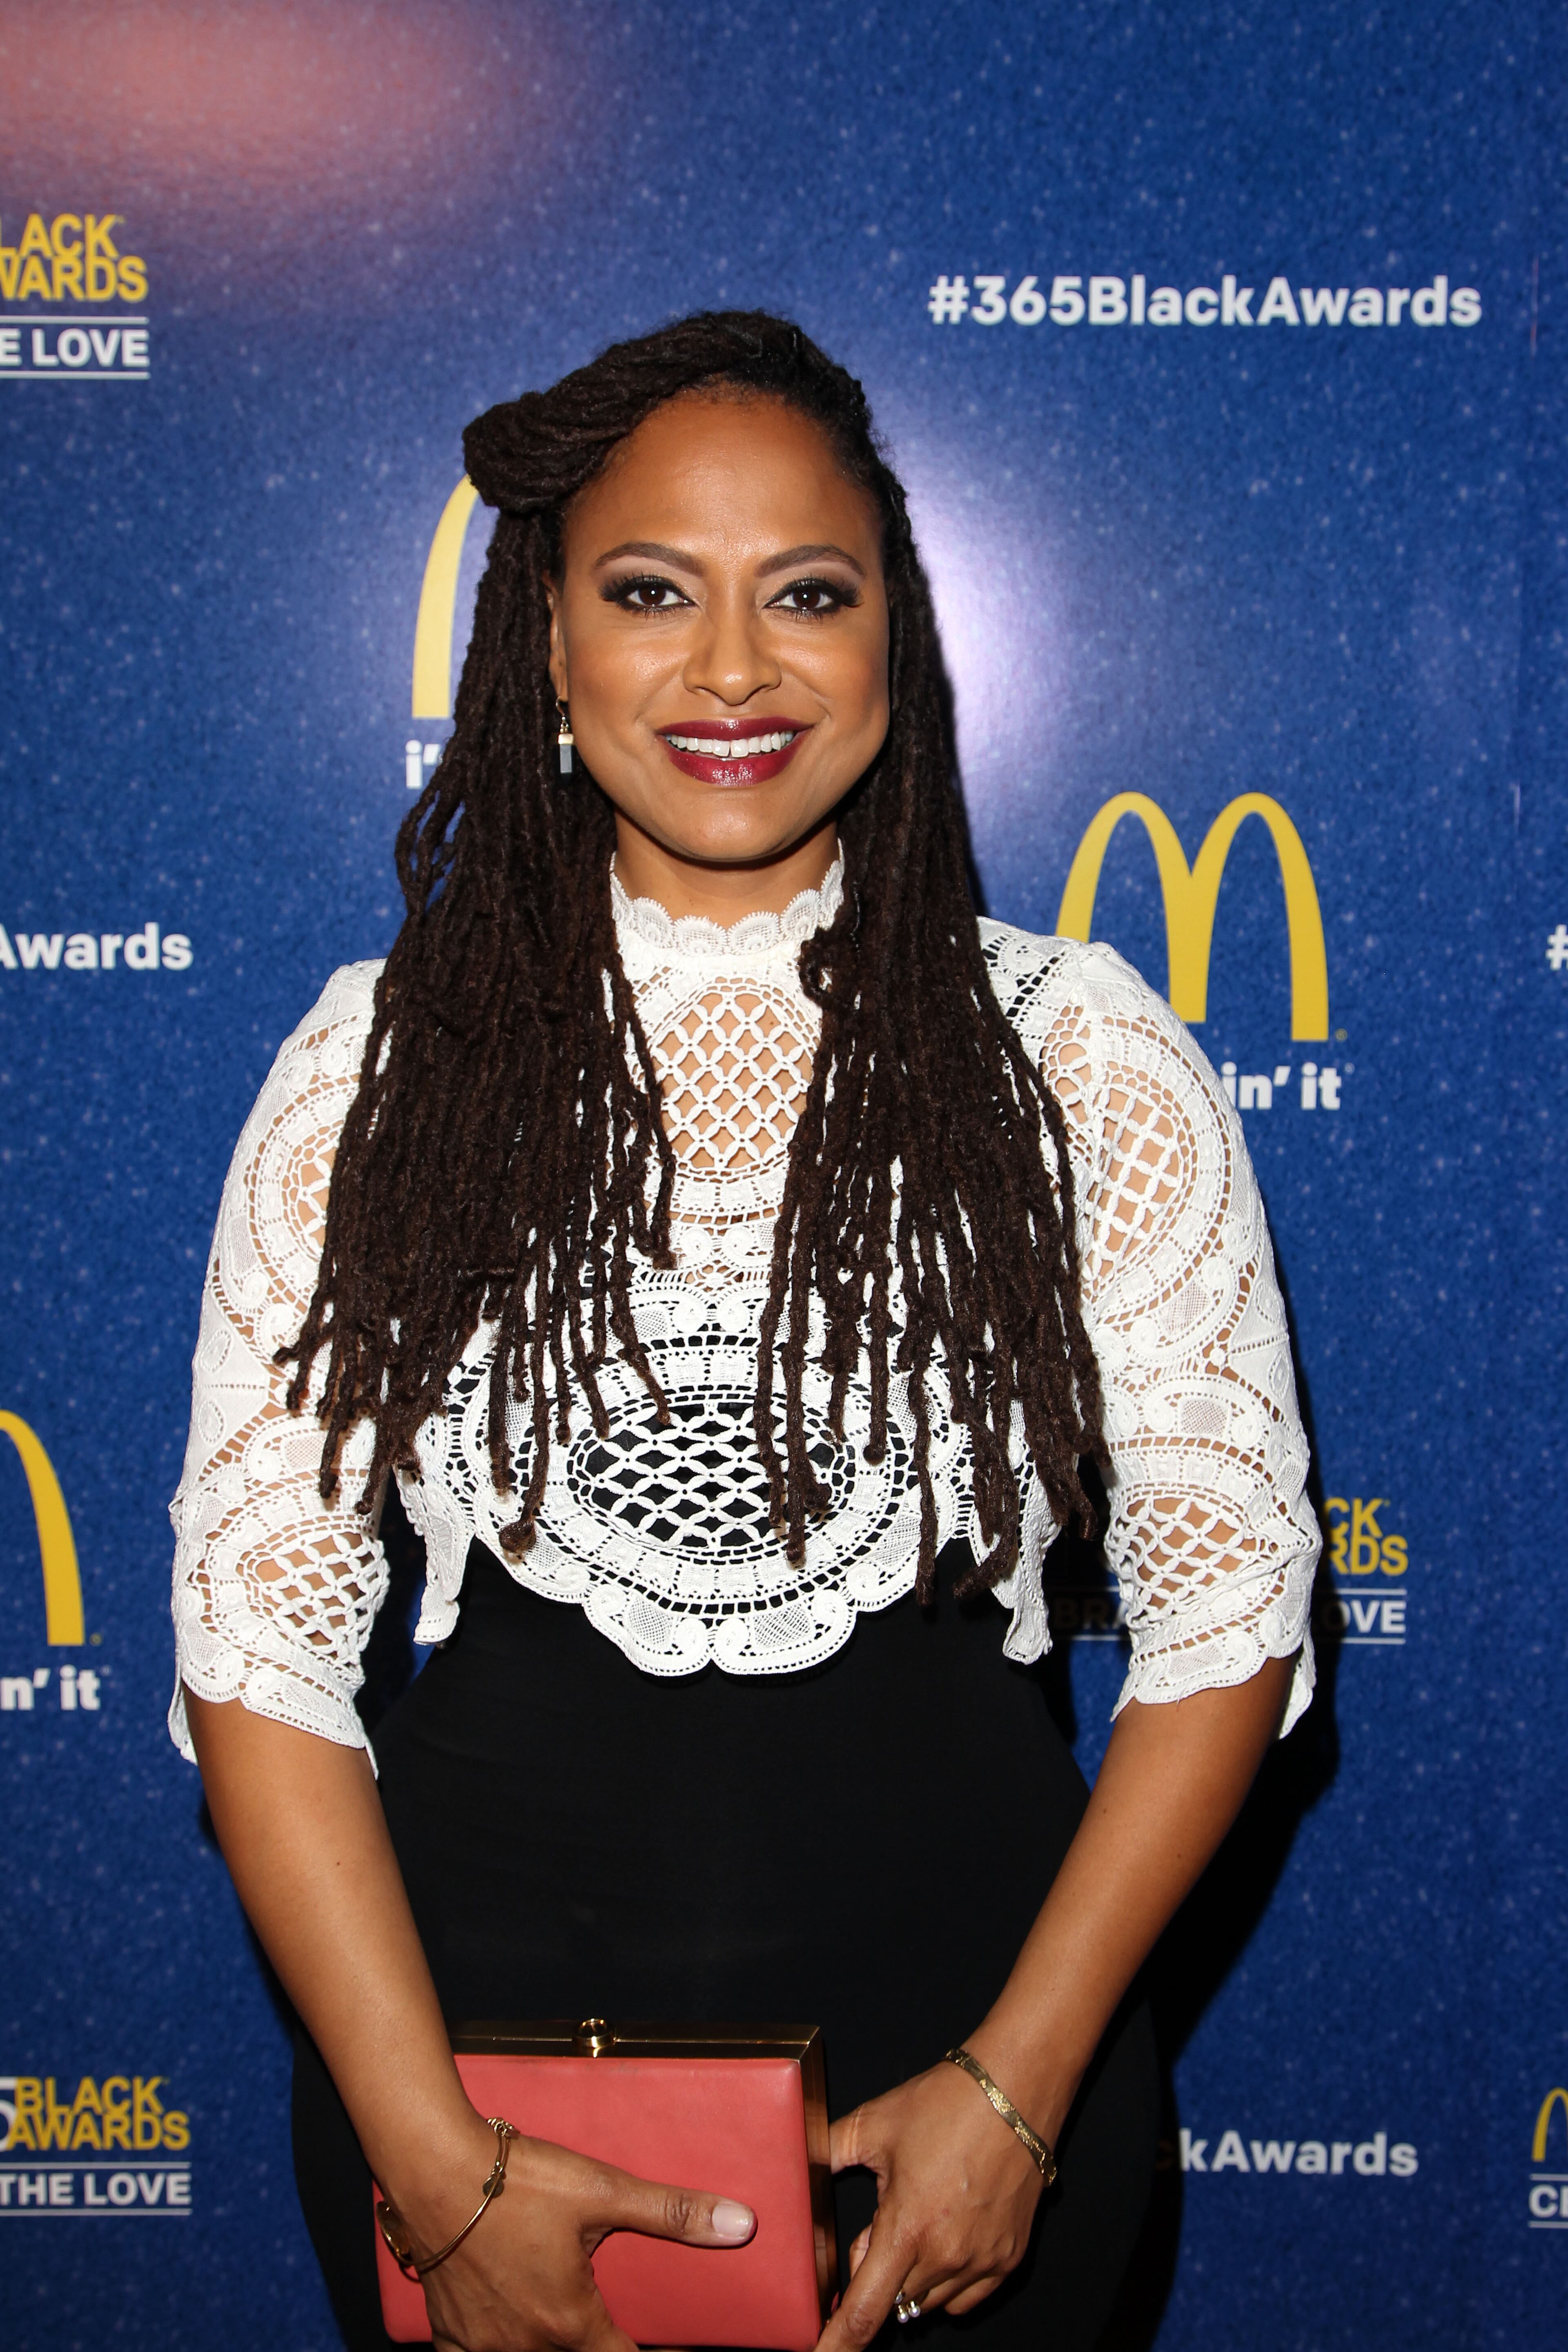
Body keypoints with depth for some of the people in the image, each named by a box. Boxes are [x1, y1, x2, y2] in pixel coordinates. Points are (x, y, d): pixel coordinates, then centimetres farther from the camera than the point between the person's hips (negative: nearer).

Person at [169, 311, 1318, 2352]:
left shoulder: (1082, 1054, -5)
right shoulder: (382, 1058, -4)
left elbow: (1230, 1606, -3)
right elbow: (258, 1637, -5)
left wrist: (1022, 2083, -10)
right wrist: (435, 2156, -11)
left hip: (971, 2012, 0)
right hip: (474, 1997, 1)